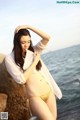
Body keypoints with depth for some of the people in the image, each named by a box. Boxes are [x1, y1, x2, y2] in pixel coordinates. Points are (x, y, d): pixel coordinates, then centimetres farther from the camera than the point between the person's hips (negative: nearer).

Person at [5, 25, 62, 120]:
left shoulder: (33, 51, 4)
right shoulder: (10, 58, -9)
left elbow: (47, 38, -7)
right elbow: (21, 80, -17)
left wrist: (29, 27, -9)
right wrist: (35, 62, -12)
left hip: (49, 91, 5)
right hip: (35, 96, -5)